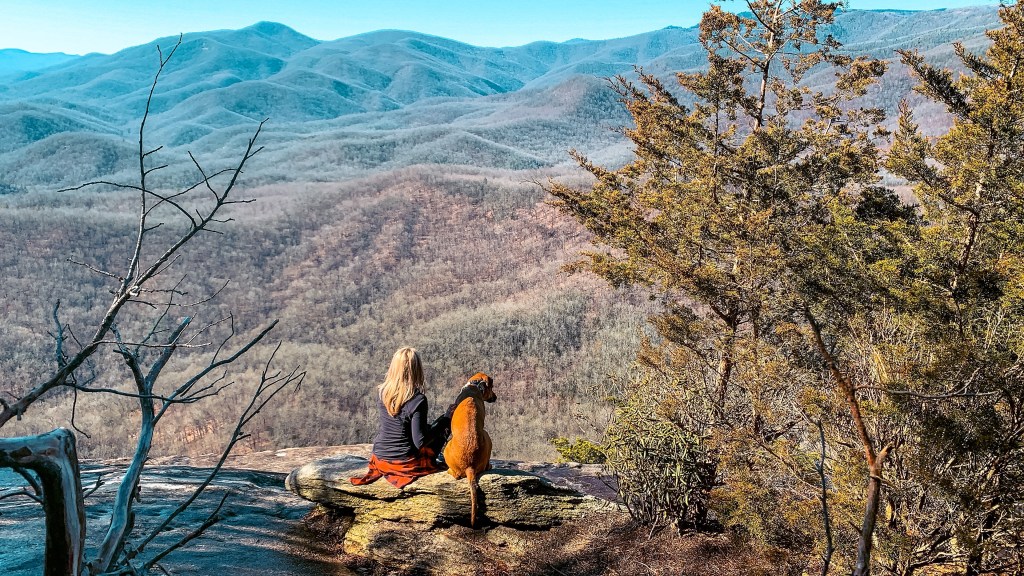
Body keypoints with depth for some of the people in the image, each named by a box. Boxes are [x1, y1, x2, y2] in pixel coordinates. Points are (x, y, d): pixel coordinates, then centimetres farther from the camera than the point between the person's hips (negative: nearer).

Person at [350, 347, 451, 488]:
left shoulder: (381, 392, -7)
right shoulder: (417, 400, -23)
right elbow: (420, 441, -19)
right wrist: (444, 421, -9)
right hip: (405, 463, -5)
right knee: (445, 424, 11)